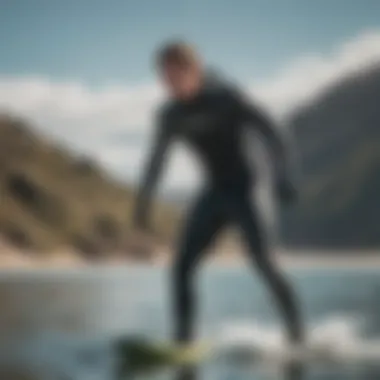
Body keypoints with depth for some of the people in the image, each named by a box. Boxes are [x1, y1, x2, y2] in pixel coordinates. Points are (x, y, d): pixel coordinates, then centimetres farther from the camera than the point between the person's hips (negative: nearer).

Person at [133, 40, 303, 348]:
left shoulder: (225, 97, -12)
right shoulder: (172, 114, 5)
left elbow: (270, 132, -13)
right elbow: (157, 161, 15)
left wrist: (283, 176, -24)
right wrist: (143, 204, 15)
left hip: (247, 187, -6)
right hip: (216, 191, 6)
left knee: (263, 262, -18)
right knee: (182, 266, -1)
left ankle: (297, 335, -8)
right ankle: (184, 339, 7)